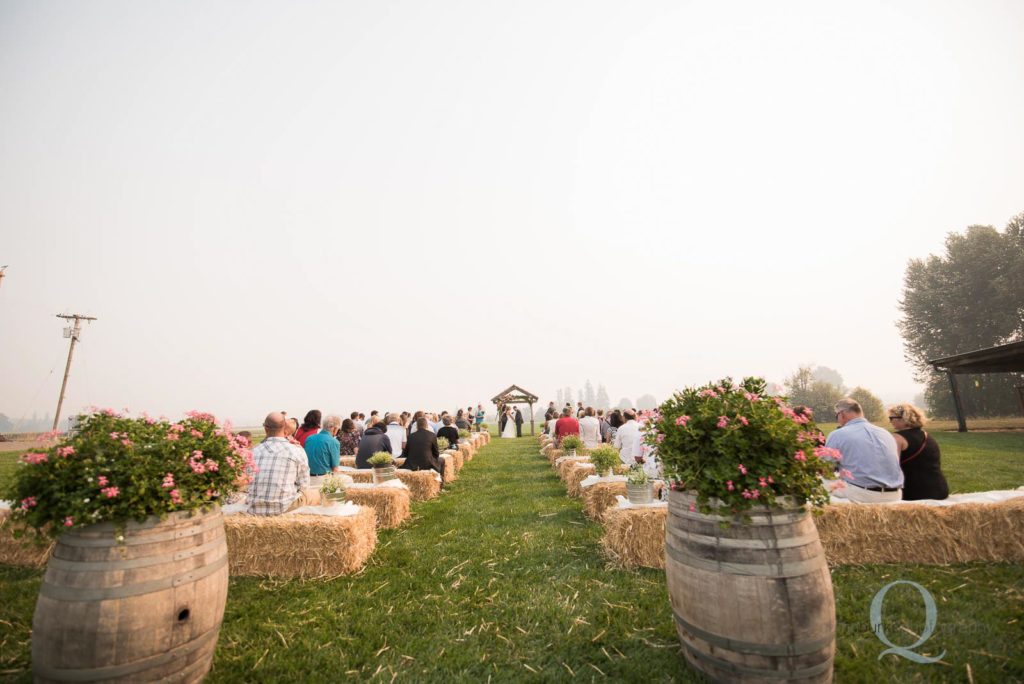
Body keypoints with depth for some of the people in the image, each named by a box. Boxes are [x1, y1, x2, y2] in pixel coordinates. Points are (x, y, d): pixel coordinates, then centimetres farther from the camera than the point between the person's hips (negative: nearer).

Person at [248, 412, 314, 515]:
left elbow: (248, 483, 12)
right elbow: (303, 485, -2)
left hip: (254, 510, 5)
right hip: (282, 509, -4)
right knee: (313, 494, 23)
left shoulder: (254, 452, 1)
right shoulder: (297, 451, -9)